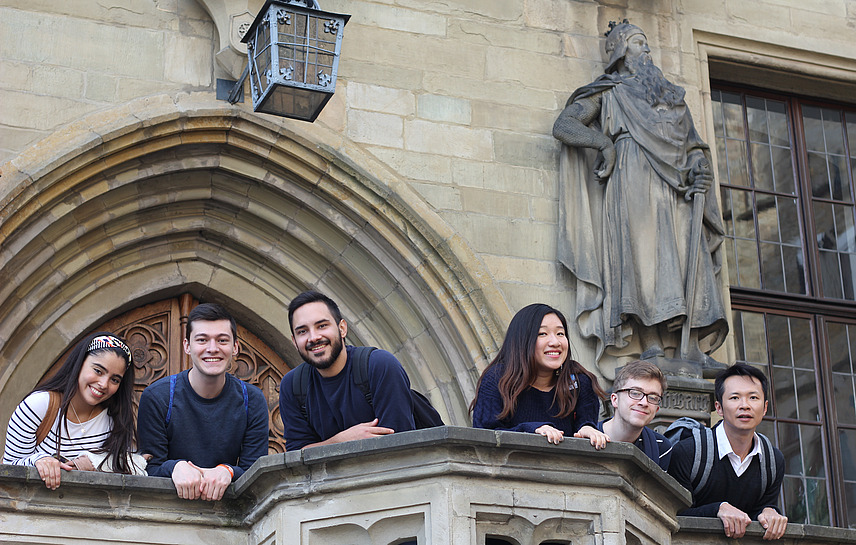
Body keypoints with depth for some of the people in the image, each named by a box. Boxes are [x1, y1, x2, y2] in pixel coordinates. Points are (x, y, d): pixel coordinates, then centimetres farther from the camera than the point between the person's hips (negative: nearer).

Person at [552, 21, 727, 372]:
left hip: (676, 185, 4)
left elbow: (693, 143, 24)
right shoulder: (609, 91, 18)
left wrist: (701, 171, 2)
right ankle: (651, 344, -27)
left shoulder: (671, 94, 32)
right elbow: (563, 126, 7)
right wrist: (603, 141, -9)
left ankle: (691, 348, -18)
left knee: (688, 258, -10)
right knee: (643, 251, -19)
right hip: (634, 176, -4)